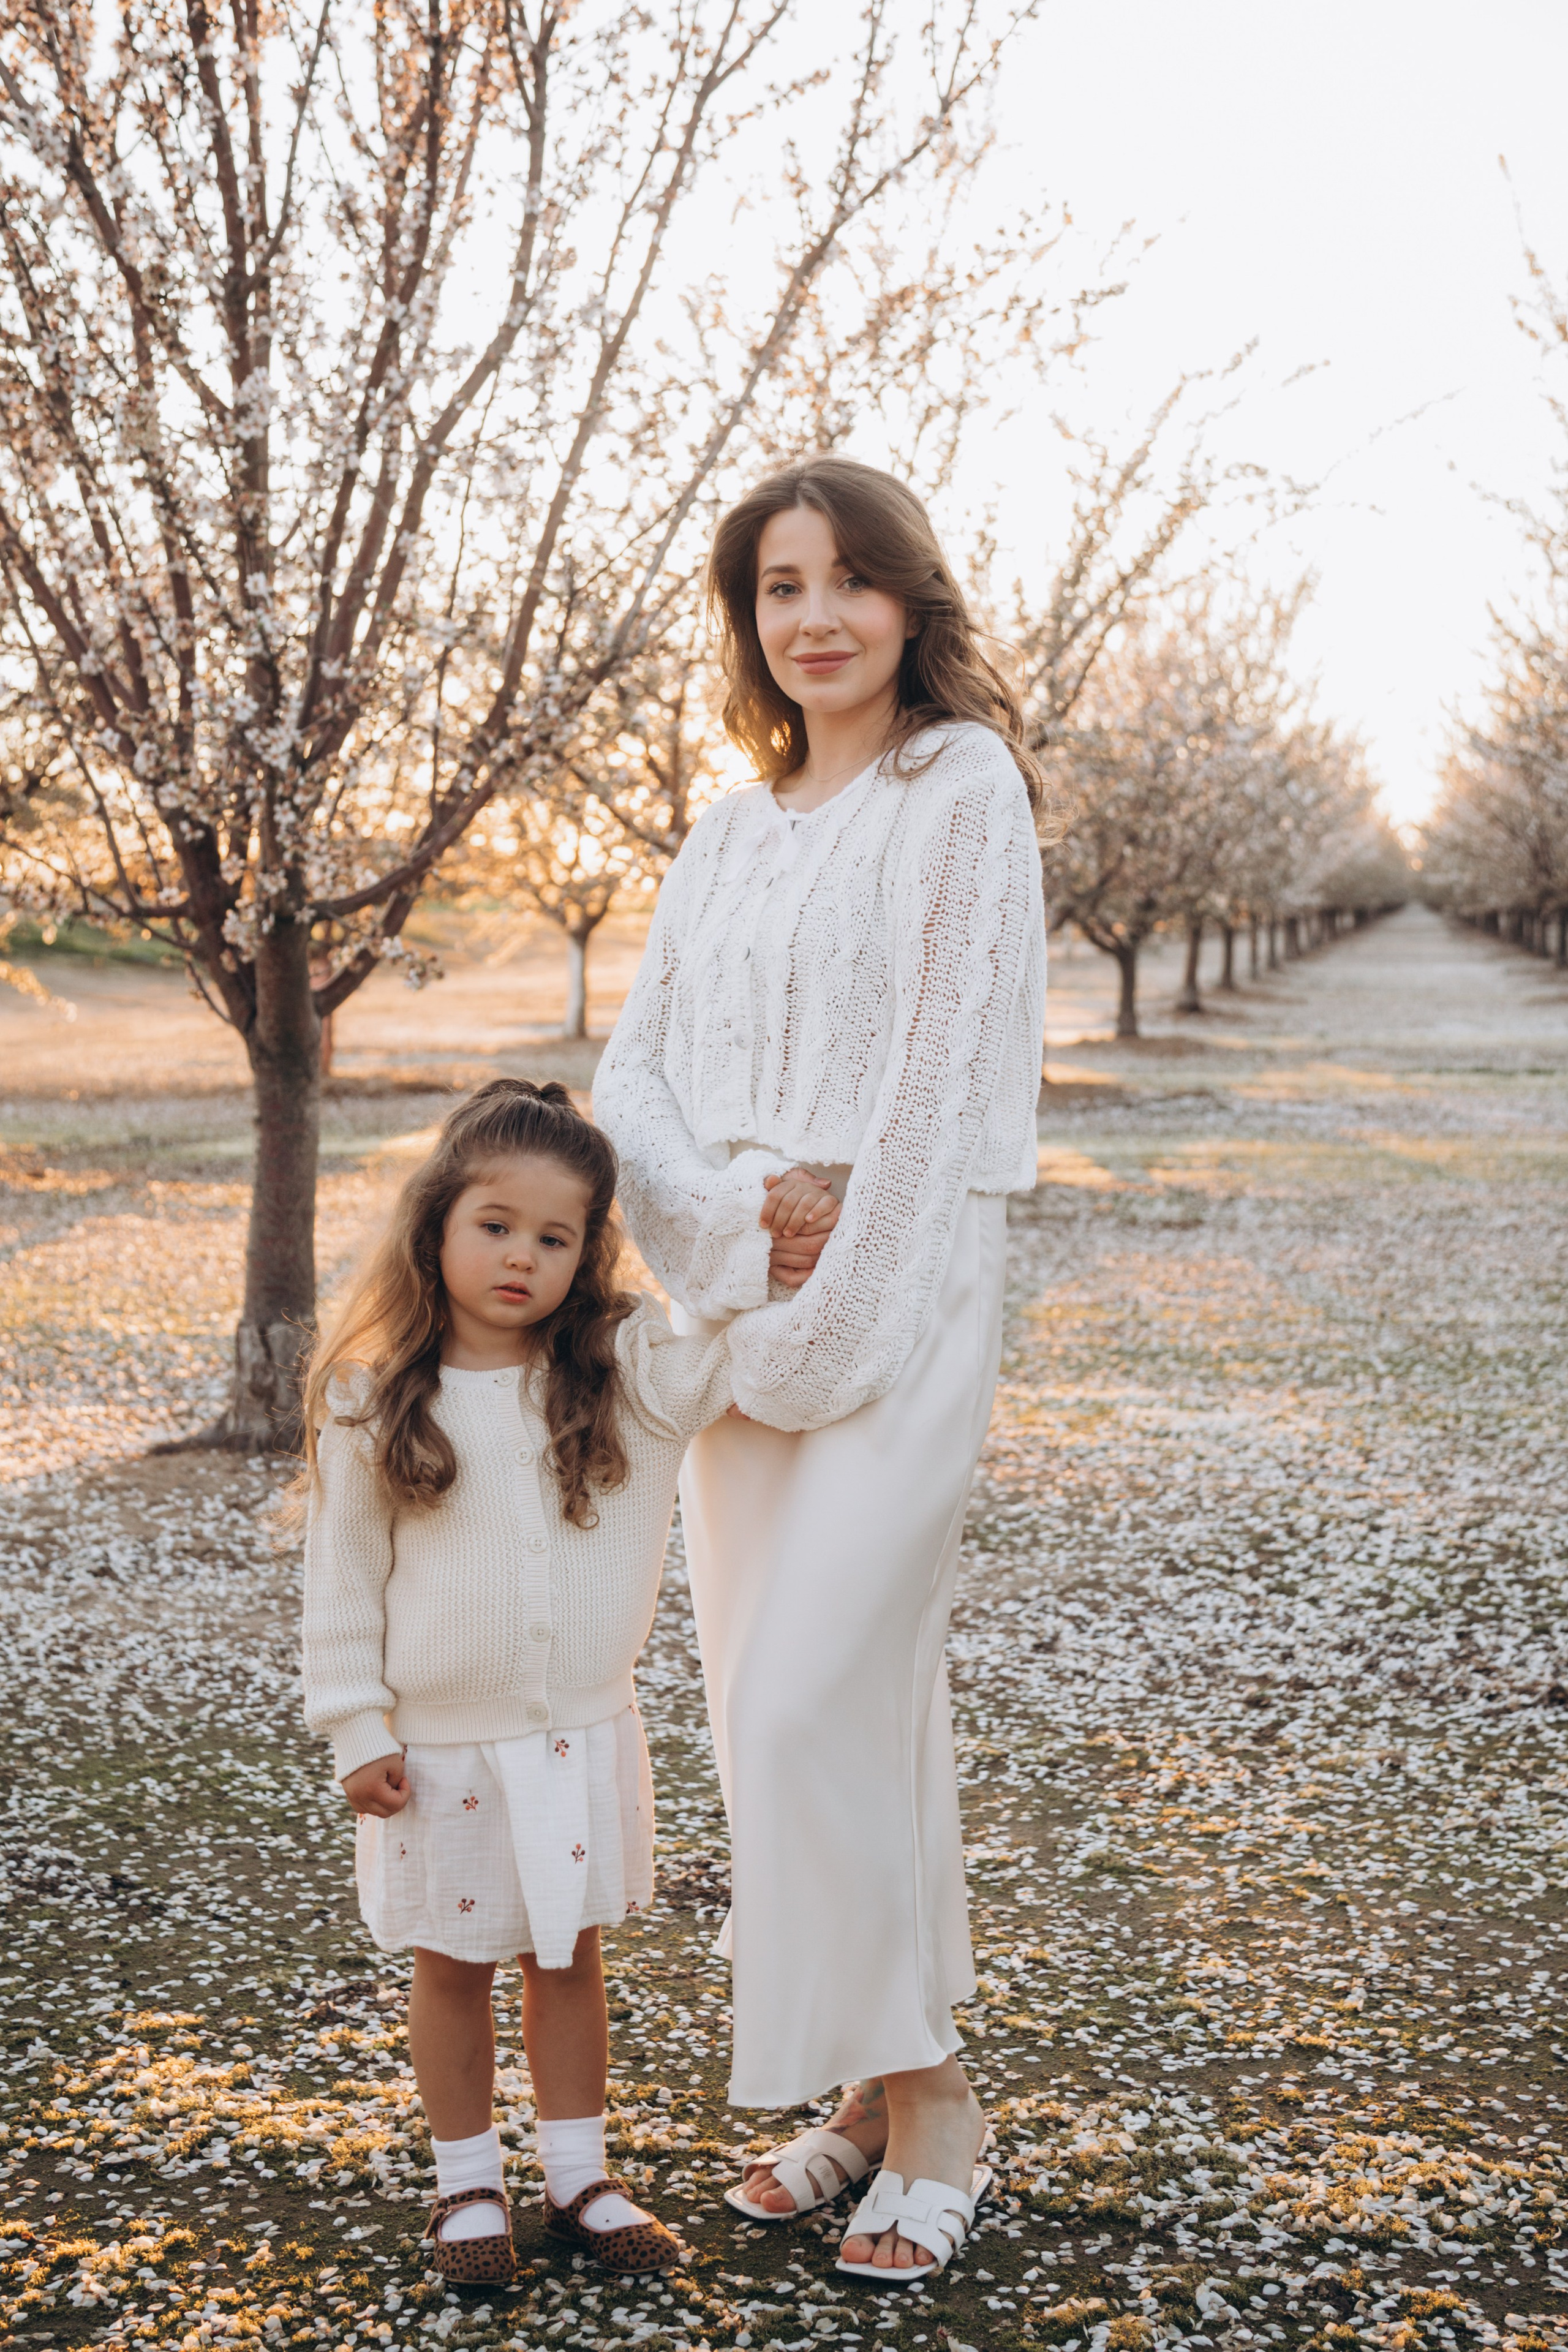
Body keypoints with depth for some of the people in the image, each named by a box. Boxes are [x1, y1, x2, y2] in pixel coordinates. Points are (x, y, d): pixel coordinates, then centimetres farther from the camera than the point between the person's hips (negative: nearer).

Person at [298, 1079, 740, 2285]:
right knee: (454, 1968, 13)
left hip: (584, 1735, 2)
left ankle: (580, 2176, 32)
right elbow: (343, 1573, -6)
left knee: (571, 1959, 16)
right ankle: (469, 2186, 31)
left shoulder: (635, 1371, -7)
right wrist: (357, 1730, -5)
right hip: (440, 1745, -2)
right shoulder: (372, 1400, -11)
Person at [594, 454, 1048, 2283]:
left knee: (813, 1708, -10)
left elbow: (950, 1072, -11)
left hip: (899, 1311, -7)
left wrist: (836, 1319, -12)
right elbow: (627, 1076, 8)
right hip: (733, 1313, 7)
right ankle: (873, 2100, 22)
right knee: (778, 1707, 9)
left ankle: (929, 2108, 7)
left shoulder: (962, 784, -5)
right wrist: (729, 1220, -11)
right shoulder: (726, 837, 14)